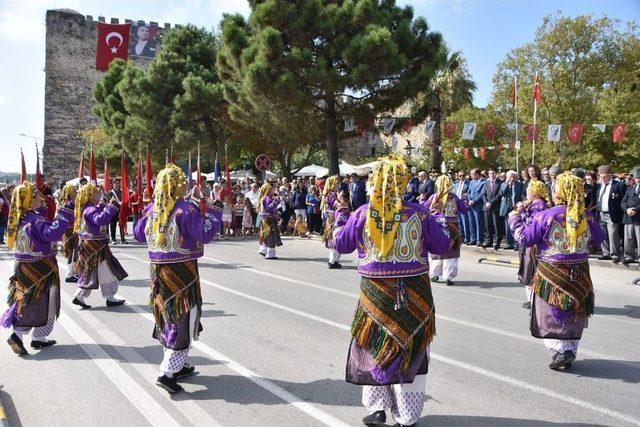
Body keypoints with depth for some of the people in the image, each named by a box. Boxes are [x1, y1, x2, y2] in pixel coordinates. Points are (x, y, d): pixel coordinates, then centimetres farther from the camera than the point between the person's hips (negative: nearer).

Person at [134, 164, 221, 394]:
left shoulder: (151, 210, 2)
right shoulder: (186, 209, -18)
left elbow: (138, 234, 15)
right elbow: (205, 235, -19)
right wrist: (208, 208, -10)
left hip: (158, 271, 7)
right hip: (182, 271, -7)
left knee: (167, 316, 19)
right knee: (185, 318, 0)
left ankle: (176, 365, 32)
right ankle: (167, 372, -6)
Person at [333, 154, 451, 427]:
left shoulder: (363, 214, -8)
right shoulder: (419, 214, -9)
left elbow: (340, 245, 5)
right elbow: (443, 246, 1)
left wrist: (344, 223, 22)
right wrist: (439, 222, 18)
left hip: (375, 292, 0)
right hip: (414, 292, 0)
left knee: (374, 347, 18)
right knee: (410, 350, 11)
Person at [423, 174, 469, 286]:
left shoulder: (433, 197, -3)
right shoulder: (453, 197, -5)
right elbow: (464, 210, 0)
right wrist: (466, 203, 19)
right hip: (451, 227, -2)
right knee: (450, 252, 3)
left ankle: (436, 274, 21)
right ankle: (448, 277, -2)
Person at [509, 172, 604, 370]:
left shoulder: (546, 216, -16)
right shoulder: (585, 216, -3)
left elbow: (524, 239, -9)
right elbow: (598, 238, 11)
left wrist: (515, 220, 6)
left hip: (552, 274, -4)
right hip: (580, 274, 4)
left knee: (551, 315, 7)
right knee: (574, 314, 17)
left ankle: (562, 349, -10)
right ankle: (570, 350, 22)